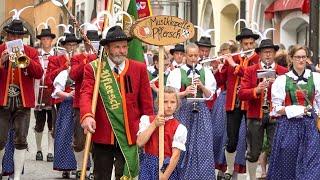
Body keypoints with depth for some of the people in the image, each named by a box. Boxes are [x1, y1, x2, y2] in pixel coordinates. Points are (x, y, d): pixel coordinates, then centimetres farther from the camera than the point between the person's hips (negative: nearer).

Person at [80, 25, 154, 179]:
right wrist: (87, 116, -32)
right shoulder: (93, 68, -1)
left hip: (129, 135, 0)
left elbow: (146, 102, 5)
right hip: (102, 134, 0)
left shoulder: (139, 68, 3)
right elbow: (86, 94, -14)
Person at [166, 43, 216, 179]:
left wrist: (202, 86, -15)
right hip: (184, 110, -1)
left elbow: (209, 95, 3)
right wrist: (185, 92, -20)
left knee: (203, 146, -2)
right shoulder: (177, 72, 2)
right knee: (184, 145, -2)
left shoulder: (206, 72, 7)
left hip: (201, 111, 1)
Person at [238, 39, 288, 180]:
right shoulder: (250, 71, 4)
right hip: (255, 115, 0)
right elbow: (241, 94, -5)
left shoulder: (283, 72, 5)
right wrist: (256, 90, -21)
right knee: (253, 152, 8)